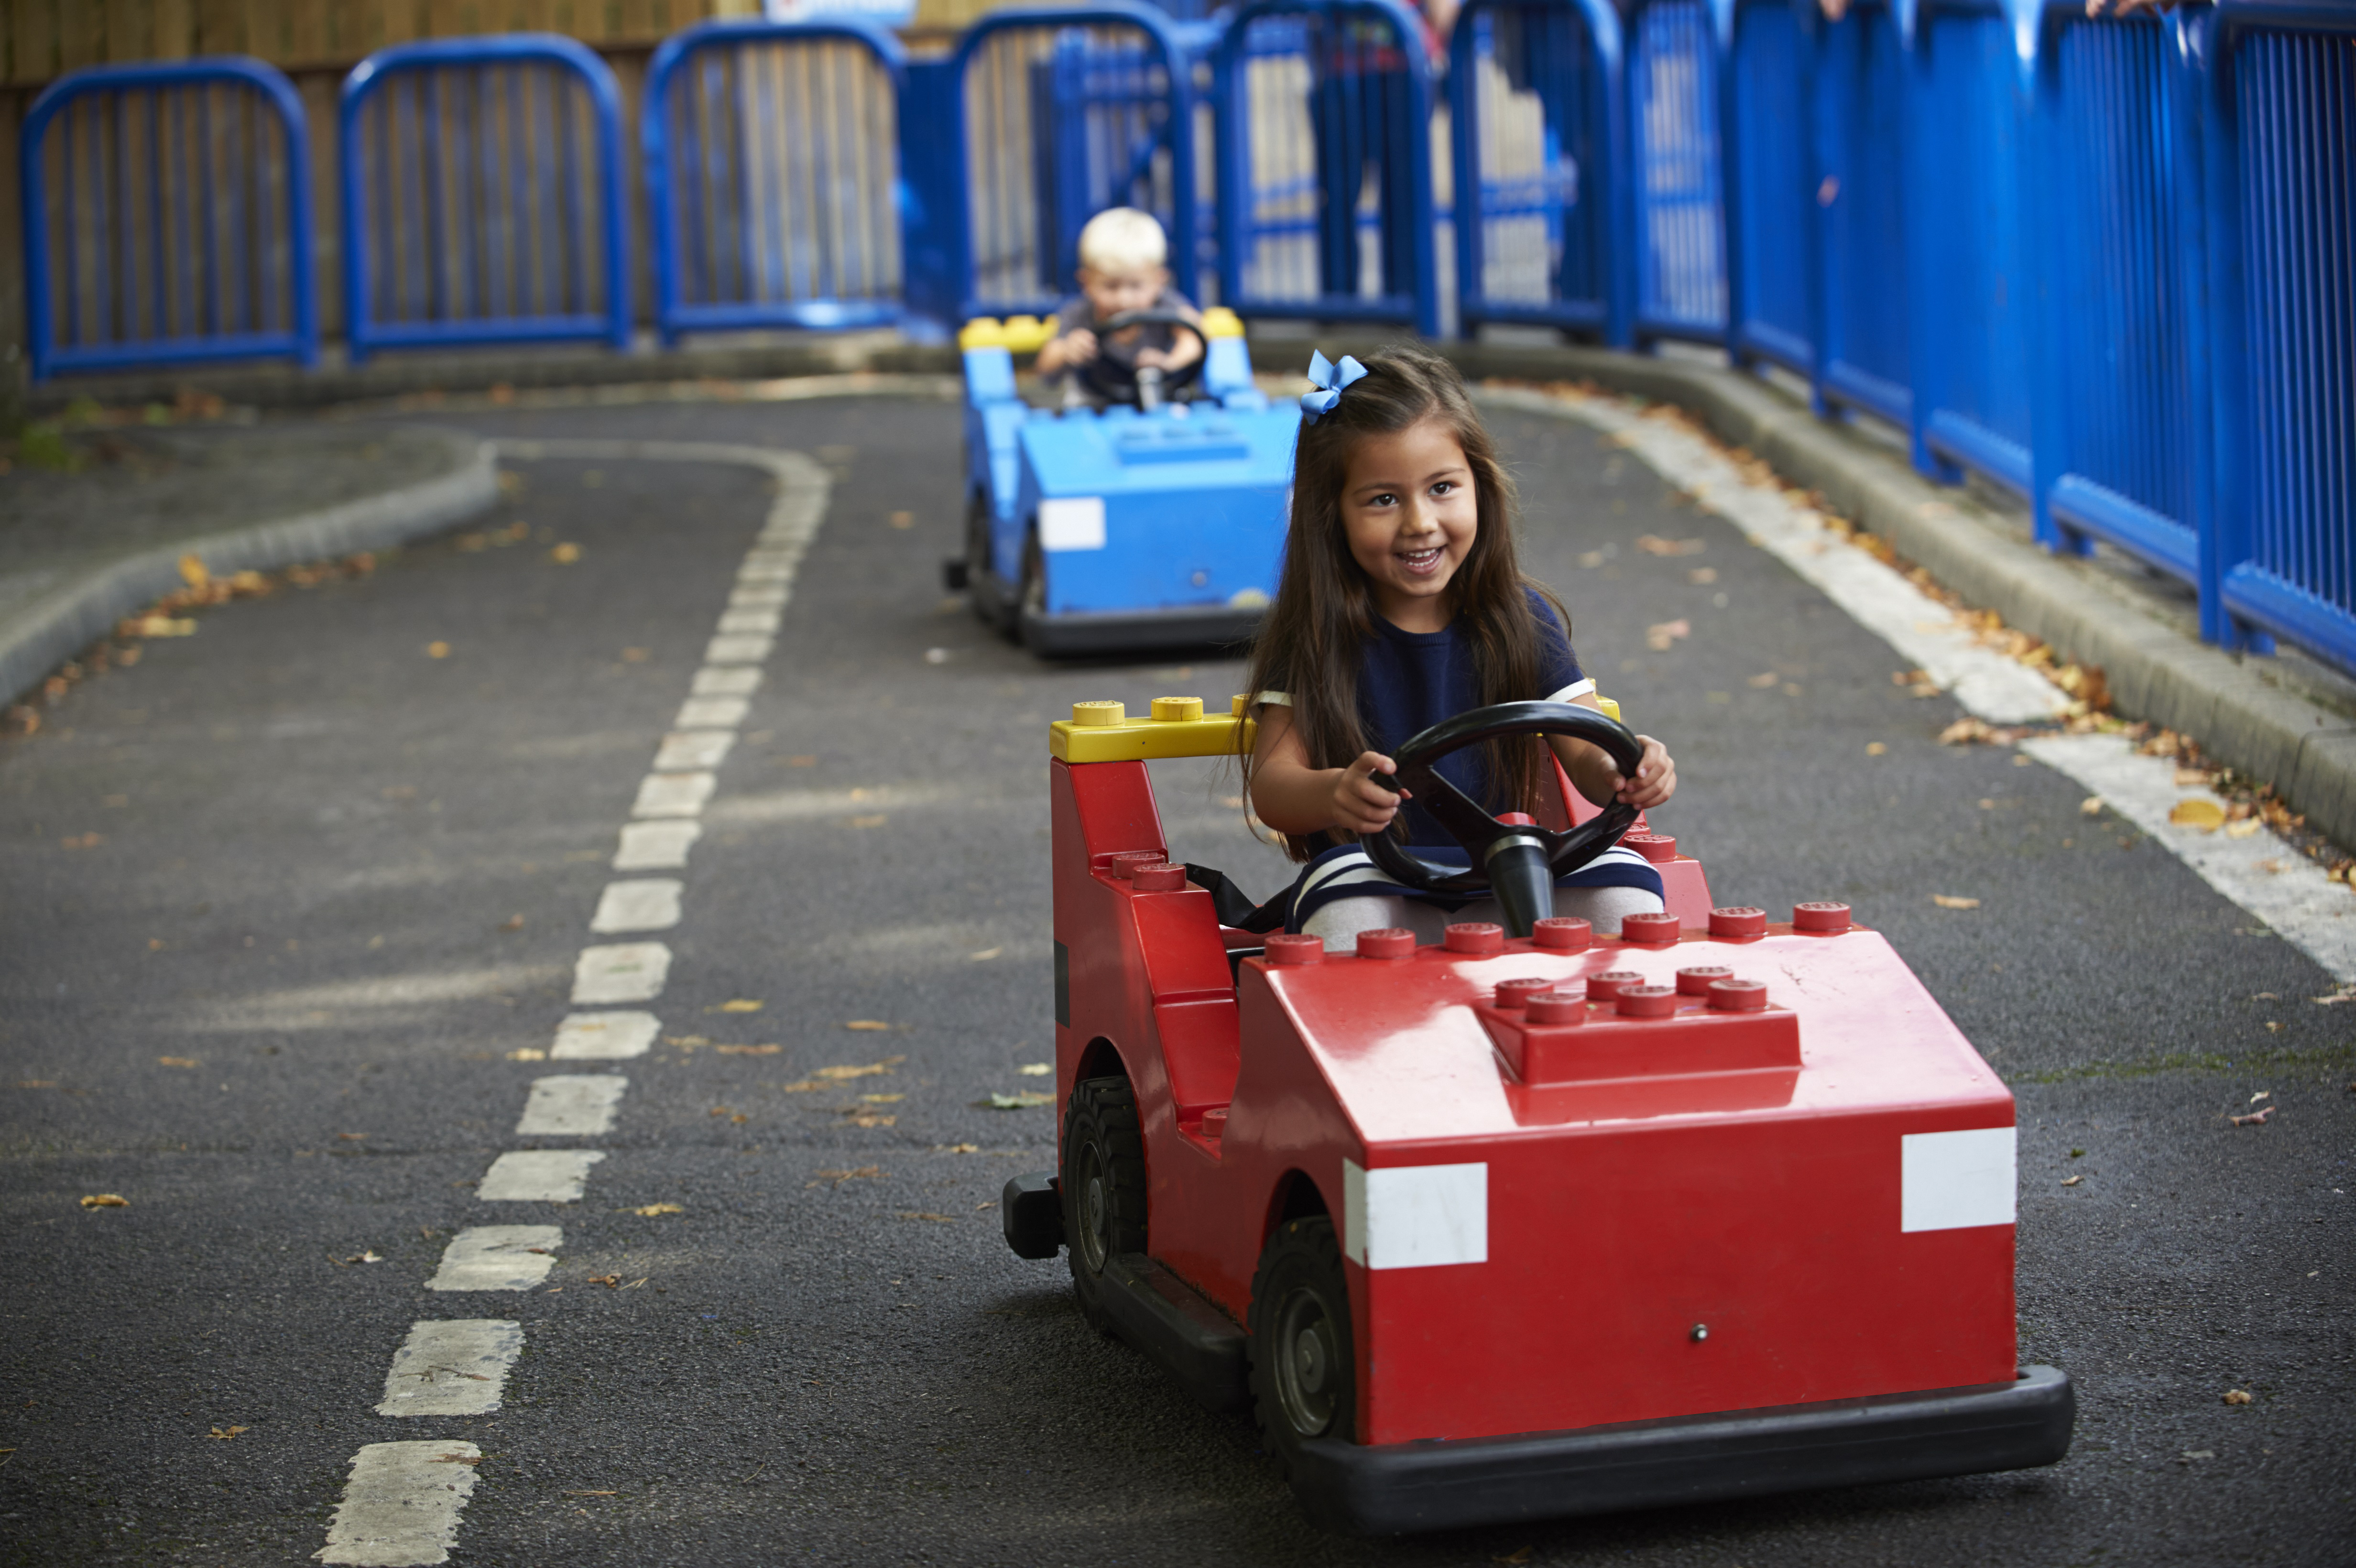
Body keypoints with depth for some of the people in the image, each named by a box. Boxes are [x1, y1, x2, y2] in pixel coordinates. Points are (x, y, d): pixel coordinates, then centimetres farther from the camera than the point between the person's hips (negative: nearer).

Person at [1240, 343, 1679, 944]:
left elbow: (1586, 756, 1)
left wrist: (1622, 775, -26)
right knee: (1348, 919, -38)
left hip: (1505, 889, 3)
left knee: (1625, 891, -25)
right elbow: (1270, 784, -12)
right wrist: (1335, 794, -37)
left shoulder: (1523, 619, 4)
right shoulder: (1315, 634, -4)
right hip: (1375, 880, -3)